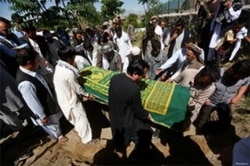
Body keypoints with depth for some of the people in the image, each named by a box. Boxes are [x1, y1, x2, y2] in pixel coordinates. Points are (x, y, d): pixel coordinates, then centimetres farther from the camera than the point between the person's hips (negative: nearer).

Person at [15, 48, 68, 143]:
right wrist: (42, 116, -16)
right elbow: (33, 103, -27)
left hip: (48, 102, 8)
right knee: (51, 124, 22)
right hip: (44, 109, -8)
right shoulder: (25, 83, -39)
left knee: (56, 119, 32)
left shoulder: (27, 70, -12)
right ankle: (58, 136, 52)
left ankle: (57, 133, 61)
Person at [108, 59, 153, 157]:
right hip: (126, 121, -6)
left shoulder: (115, 77, -13)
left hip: (113, 115, 7)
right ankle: (141, 155, 43)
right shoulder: (134, 89, -35)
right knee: (146, 132, 19)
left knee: (119, 134, 35)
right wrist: (147, 115, 2)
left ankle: (118, 148, 63)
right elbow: (138, 111, -20)